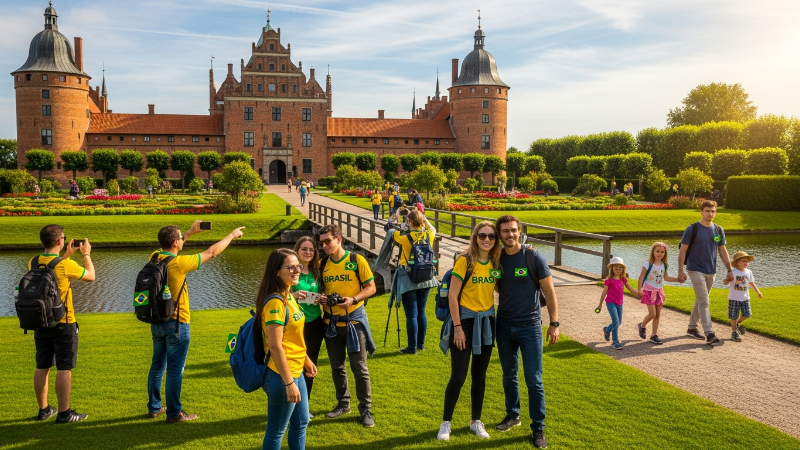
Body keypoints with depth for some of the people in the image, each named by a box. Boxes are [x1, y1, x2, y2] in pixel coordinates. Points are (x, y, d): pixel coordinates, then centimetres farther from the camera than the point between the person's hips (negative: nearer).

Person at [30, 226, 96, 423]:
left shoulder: (33, 263, 0)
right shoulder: (66, 265, -18)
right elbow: (91, 276, -1)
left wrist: (68, 254, 25)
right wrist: (86, 254, 12)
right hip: (63, 324, -6)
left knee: (42, 368, 14)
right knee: (64, 369, 0)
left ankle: (44, 409, 26)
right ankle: (64, 413, 5)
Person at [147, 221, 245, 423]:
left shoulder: (154, 257, -4)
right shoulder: (178, 263, -22)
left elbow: (168, 248, 21)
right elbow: (211, 253, -13)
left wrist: (189, 233, 24)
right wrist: (232, 235, 0)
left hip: (157, 321, 8)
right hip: (176, 324, -7)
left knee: (157, 365, 18)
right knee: (175, 370, 2)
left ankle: (154, 407, 29)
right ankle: (174, 413, 11)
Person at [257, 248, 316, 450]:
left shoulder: (288, 296, 6)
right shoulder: (275, 302, -23)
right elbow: (275, 346, -25)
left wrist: (306, 360, 21)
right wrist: (289, 383, -23)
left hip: (296, 371, 9)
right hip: (282, 376, -9)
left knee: (301, 423, 22)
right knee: (276, 431, 7)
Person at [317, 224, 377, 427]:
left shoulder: (357, 260, -8)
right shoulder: (322, 264, 4)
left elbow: (371, 288, -5)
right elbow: (321, 289, 14)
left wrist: (353, 299, -20)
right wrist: (320, 298, -8)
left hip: (354, 321, -4)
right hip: (331, 322, 4)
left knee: (359, 368, 2)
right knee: (337, 367, 14)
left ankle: (365, 409, 14)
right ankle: (343, 403, 32)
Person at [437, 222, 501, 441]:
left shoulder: (496, 263, 1)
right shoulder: (465, 260, -14)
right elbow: (452, 295, -14)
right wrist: (457, 327, -15)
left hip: (486, 322, 5)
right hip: (465, 320, -5)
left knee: (479, 375, 14)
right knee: (458, 377, -3)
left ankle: (476, 421, 28)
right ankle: (446, 422, 15)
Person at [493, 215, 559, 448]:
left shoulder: (534, 258, -11)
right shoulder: (497, 259, -1)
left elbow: (549, 291, -7)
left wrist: (554, 323, -10)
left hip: (530, 326, -3)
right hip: (504, 326, 3)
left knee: (534, 380, 0)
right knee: (509, 375, 16)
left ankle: (538, 427, 14)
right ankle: (512, 415, 34)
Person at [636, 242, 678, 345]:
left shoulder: (664, 265, 4)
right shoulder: (648, 264, -13)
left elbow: (666, 278, 17)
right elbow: (641, 277, -11)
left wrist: (678, 279, 9)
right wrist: (639, 289, -20)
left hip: (659, 291, 6)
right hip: (649, 291, -6)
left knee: (658, 314, 6)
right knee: (652, 314, -11)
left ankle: (654, 335, 14)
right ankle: (642, 326, 18)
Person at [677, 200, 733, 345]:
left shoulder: (718, 230, 6)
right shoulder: (692, 229, -9)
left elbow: (722, 251, 12)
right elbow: (683, 251, -8)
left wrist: (729, 270, 7)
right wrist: (680, 271, -12)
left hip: (711, 272, 6)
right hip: (696, 270, -5)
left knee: (700, 301, 15)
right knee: (704, 302, -11)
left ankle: (692, 327, 28)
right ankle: (709, 334, -13)